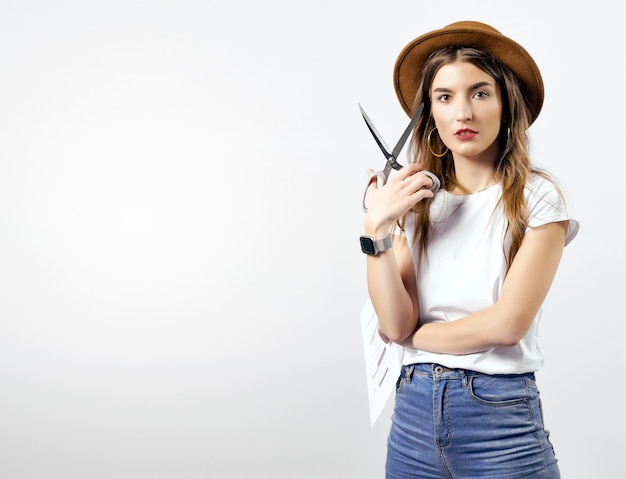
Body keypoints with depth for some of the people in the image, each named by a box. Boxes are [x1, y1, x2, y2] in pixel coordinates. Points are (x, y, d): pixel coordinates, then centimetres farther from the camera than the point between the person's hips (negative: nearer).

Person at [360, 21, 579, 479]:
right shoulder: (418, 204, 6)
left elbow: (507, 323, -14)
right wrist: (377, 229, -13)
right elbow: (395, 323, -4)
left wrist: (413, 336, -3)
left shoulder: (536, 197, -6)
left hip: (500, 417, -4)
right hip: (414, 411, 4)